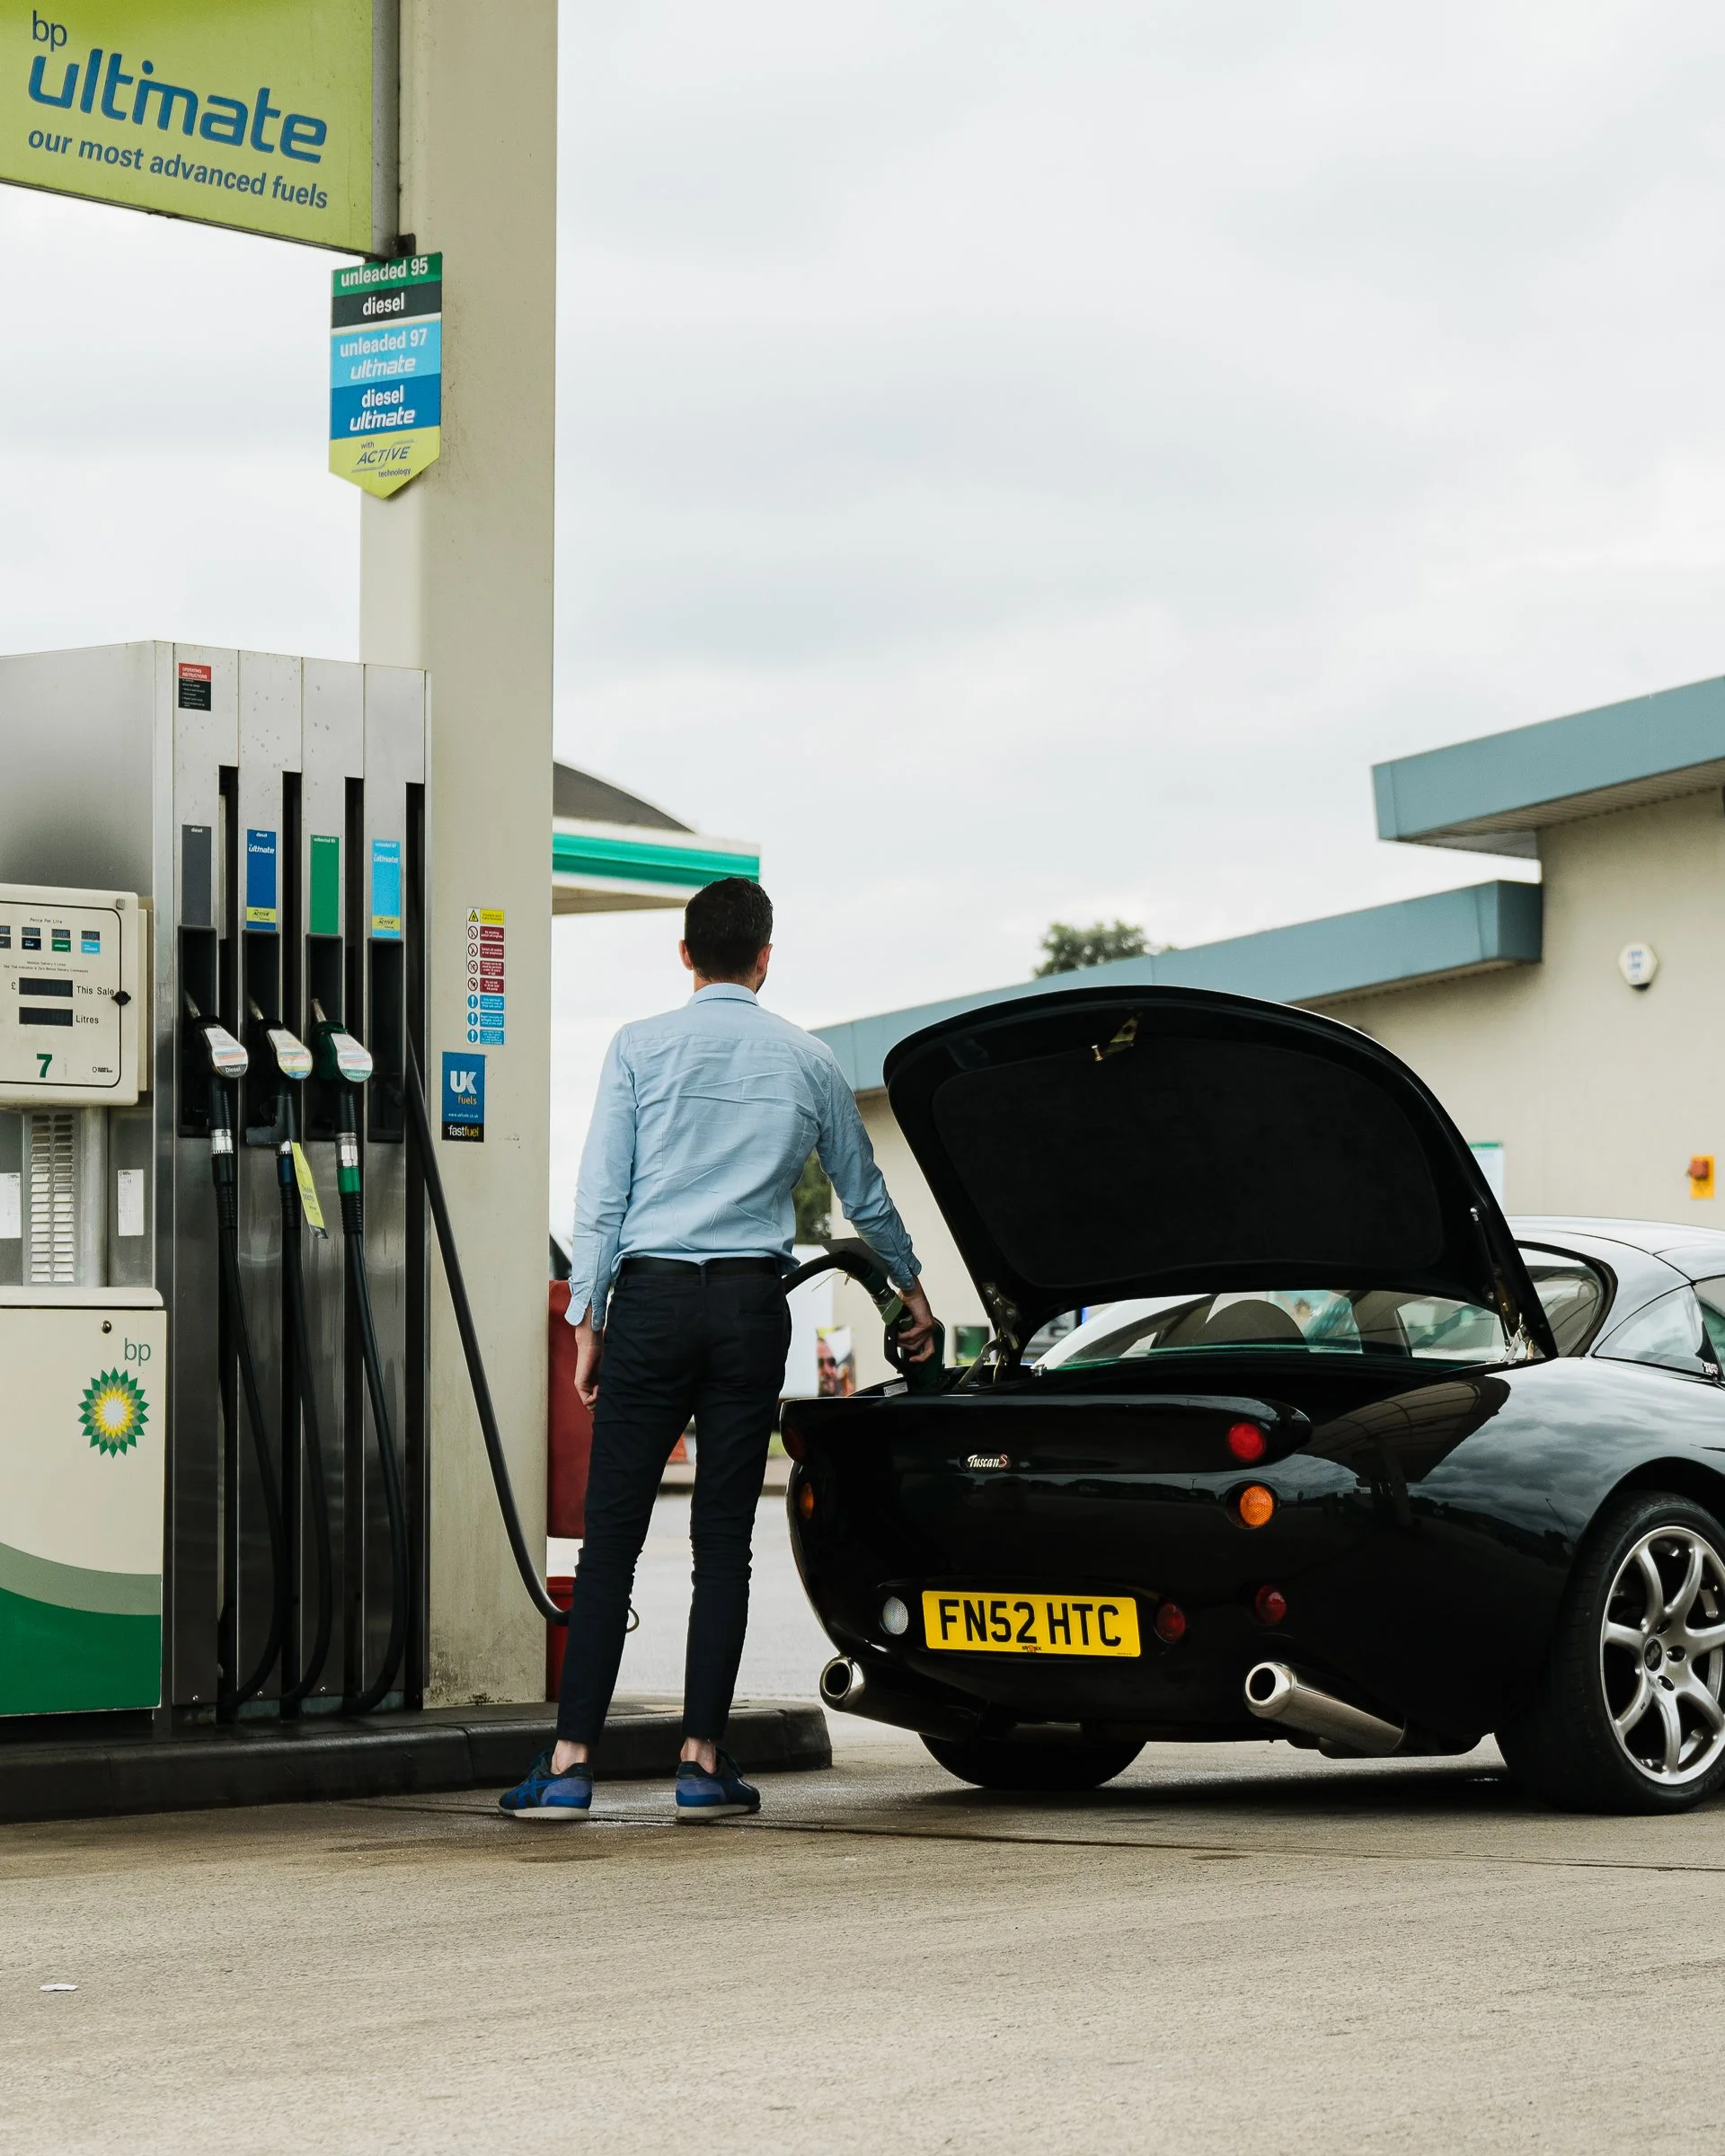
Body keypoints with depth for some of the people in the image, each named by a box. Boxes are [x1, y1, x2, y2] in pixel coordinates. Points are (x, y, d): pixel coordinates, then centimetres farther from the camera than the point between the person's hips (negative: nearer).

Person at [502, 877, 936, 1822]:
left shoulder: (640, 1047, 3)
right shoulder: (808, 1061, 10)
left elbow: (601, 1194, -1)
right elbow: (864, 1194, 23)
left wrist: (588, 1320, 3)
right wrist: (911, 1288, 39)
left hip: (652, 1296, -1)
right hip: (751, 1302, 1)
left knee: (612, 1534, -1)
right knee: (723, 1540, 5)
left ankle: (571, 1758, -6)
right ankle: (702, 1759, 2)